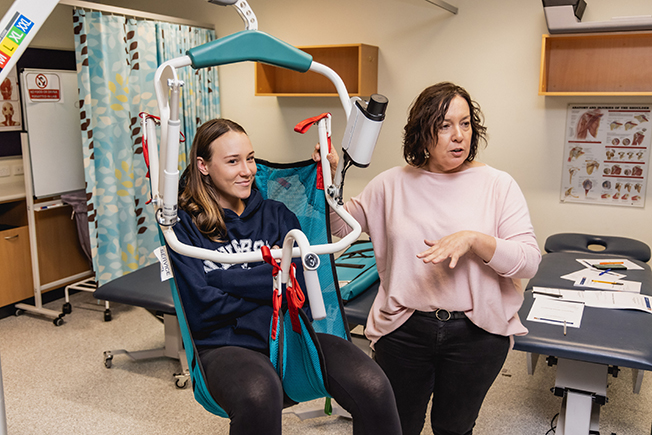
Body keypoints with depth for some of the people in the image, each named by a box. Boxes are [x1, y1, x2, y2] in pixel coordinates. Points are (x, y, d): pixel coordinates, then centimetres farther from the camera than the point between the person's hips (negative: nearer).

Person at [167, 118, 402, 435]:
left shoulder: (277, 215, 15)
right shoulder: (184, 224, 3)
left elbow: (301, 287, 2)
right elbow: (202, 308, -7)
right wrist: (269, 273, 0)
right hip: (228, 346, -3)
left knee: (373, 388, -24)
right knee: (259, 396, -40)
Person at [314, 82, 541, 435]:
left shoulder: (497, 185, -4)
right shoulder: (393, 184, 1)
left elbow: (529, 260, -10)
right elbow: (343, 224, 8)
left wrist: (473, 239, -26)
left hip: (476, 334, 0)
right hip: (403, 330, 1)